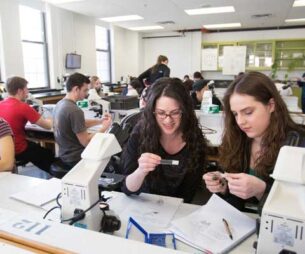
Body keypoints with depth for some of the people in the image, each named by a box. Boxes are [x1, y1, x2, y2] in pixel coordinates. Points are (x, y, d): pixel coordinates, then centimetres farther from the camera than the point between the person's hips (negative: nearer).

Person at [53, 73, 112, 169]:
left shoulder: (60, 104, 2)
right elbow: (86, 142, -23)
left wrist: (100, 121, 7)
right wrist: (104, 128, -12)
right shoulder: (74, 110, -27)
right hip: (75, 159, -9)